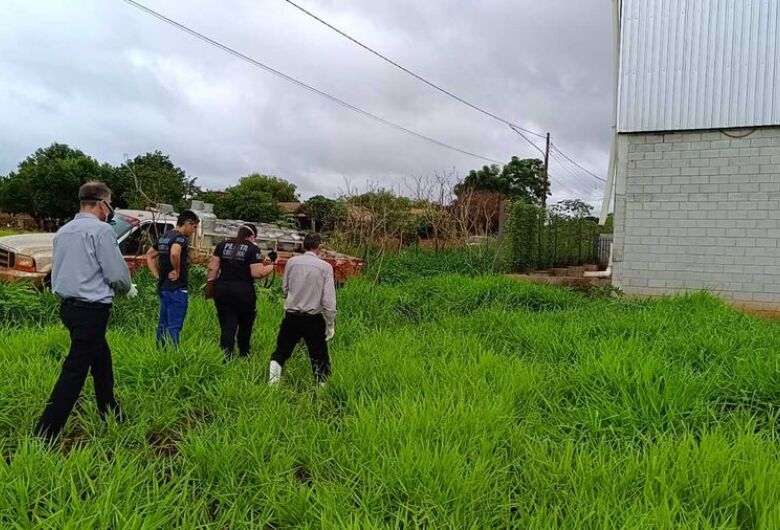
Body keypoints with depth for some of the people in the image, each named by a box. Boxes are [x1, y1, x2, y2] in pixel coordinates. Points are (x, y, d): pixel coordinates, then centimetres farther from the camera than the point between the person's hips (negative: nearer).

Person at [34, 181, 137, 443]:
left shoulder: (63, 231, 11)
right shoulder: (101, 230, -13)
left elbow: (60, 270, 19)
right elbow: (117, 274, -13)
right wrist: (128, 289, 9)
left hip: (68, 306, 9)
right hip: (92, 309, -9)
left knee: (101, 358, 21)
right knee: (76, 369, -4)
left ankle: (110, 413, 33)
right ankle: (45, 432, -1)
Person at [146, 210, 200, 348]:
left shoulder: (164, 236, 14)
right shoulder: (181, 238, -14)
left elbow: (149, 255, 22)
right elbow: (174, 253, -35)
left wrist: (157, 275, 16)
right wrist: (177, 270, -20)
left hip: (163, 286, 9)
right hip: (177, 288, -9)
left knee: (163, 324, 16)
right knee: (174, 327, -5)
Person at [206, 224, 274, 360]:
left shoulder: (223, 245, 9)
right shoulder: (253, 249, -5)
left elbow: (213, 267, 5)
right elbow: (257, 273, -12)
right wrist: (271, 267, 3)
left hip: (222, 290, 3)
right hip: (244, 292, -3)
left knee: (227, 327, 5)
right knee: (245, 327, 17)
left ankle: (225, 359, -1)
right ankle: (244, 357, 29)